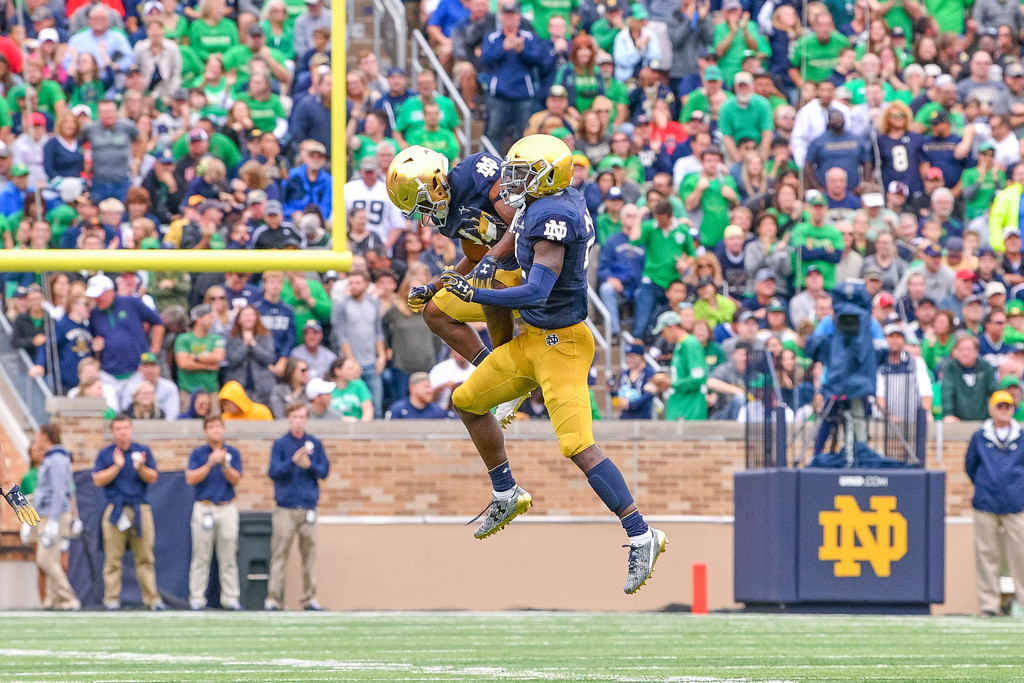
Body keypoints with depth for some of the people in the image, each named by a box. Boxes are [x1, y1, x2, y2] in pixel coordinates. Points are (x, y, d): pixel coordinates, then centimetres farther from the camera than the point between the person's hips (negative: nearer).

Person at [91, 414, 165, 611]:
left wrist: (140, 468, -14)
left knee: (145, 557, -1)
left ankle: (152, 598, -1)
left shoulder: (143, 451, 13)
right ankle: (112, 599, -1)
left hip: (141, 510, 1)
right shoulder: (105, 454, 11)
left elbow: (153, 477, 5)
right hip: (115, 510, -1)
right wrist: (117, 466, -10)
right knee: (113, 558, -4)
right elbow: (98, 480, 0)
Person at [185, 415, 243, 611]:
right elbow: (190, 479, -6)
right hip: (204, 507, -1)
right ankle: (196, 599, 0)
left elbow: (236, 480, -2)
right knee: (201, 556, -2)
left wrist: (225, 464, -19)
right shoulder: (198, 453, 5)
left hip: (227, 508, 1)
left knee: (228, 557, 1)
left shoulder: (233, 453, 8)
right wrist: (210, 464, -17)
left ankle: (230, 598, 3)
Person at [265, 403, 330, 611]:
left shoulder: (315, 443, 11)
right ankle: (273, 598, -5)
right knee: (279, 554, -6)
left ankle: (310, 598, 6)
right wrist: (293, 461, -19)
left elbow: (324, 471, 9)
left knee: (309, 554, 1)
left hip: (308, 508, 2)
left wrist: (309, 465, -10)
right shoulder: (280, 444, 4)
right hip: (285, 508, -2)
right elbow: (273, 471, -5)